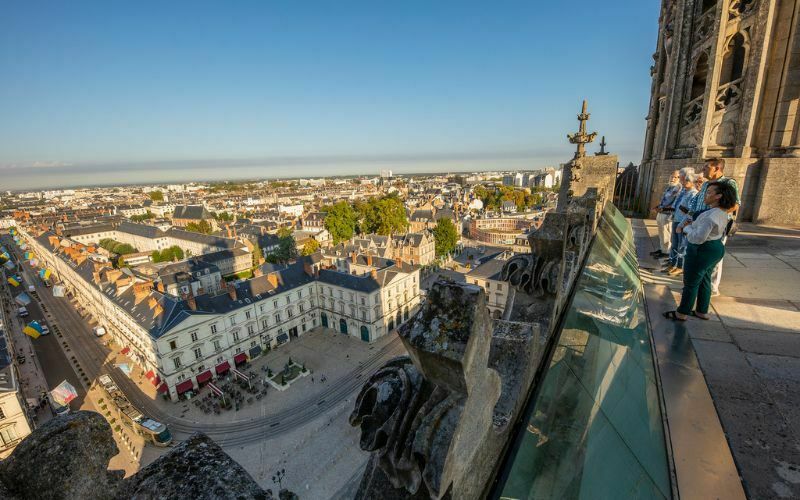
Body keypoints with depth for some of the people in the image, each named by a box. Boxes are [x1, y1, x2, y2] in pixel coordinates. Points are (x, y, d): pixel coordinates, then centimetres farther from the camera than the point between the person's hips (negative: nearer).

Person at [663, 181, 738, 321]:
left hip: (702, 251, -10)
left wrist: (687, 228, -12)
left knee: (691, 283, 2)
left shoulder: (712, 215, -26)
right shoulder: (722, 213, 8)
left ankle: (682, 313, 14)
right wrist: (692, 224, 0)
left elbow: (698, 238, -28)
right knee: (704, 281, 19)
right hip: (715, 249, 10)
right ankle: (702, 312, 31)